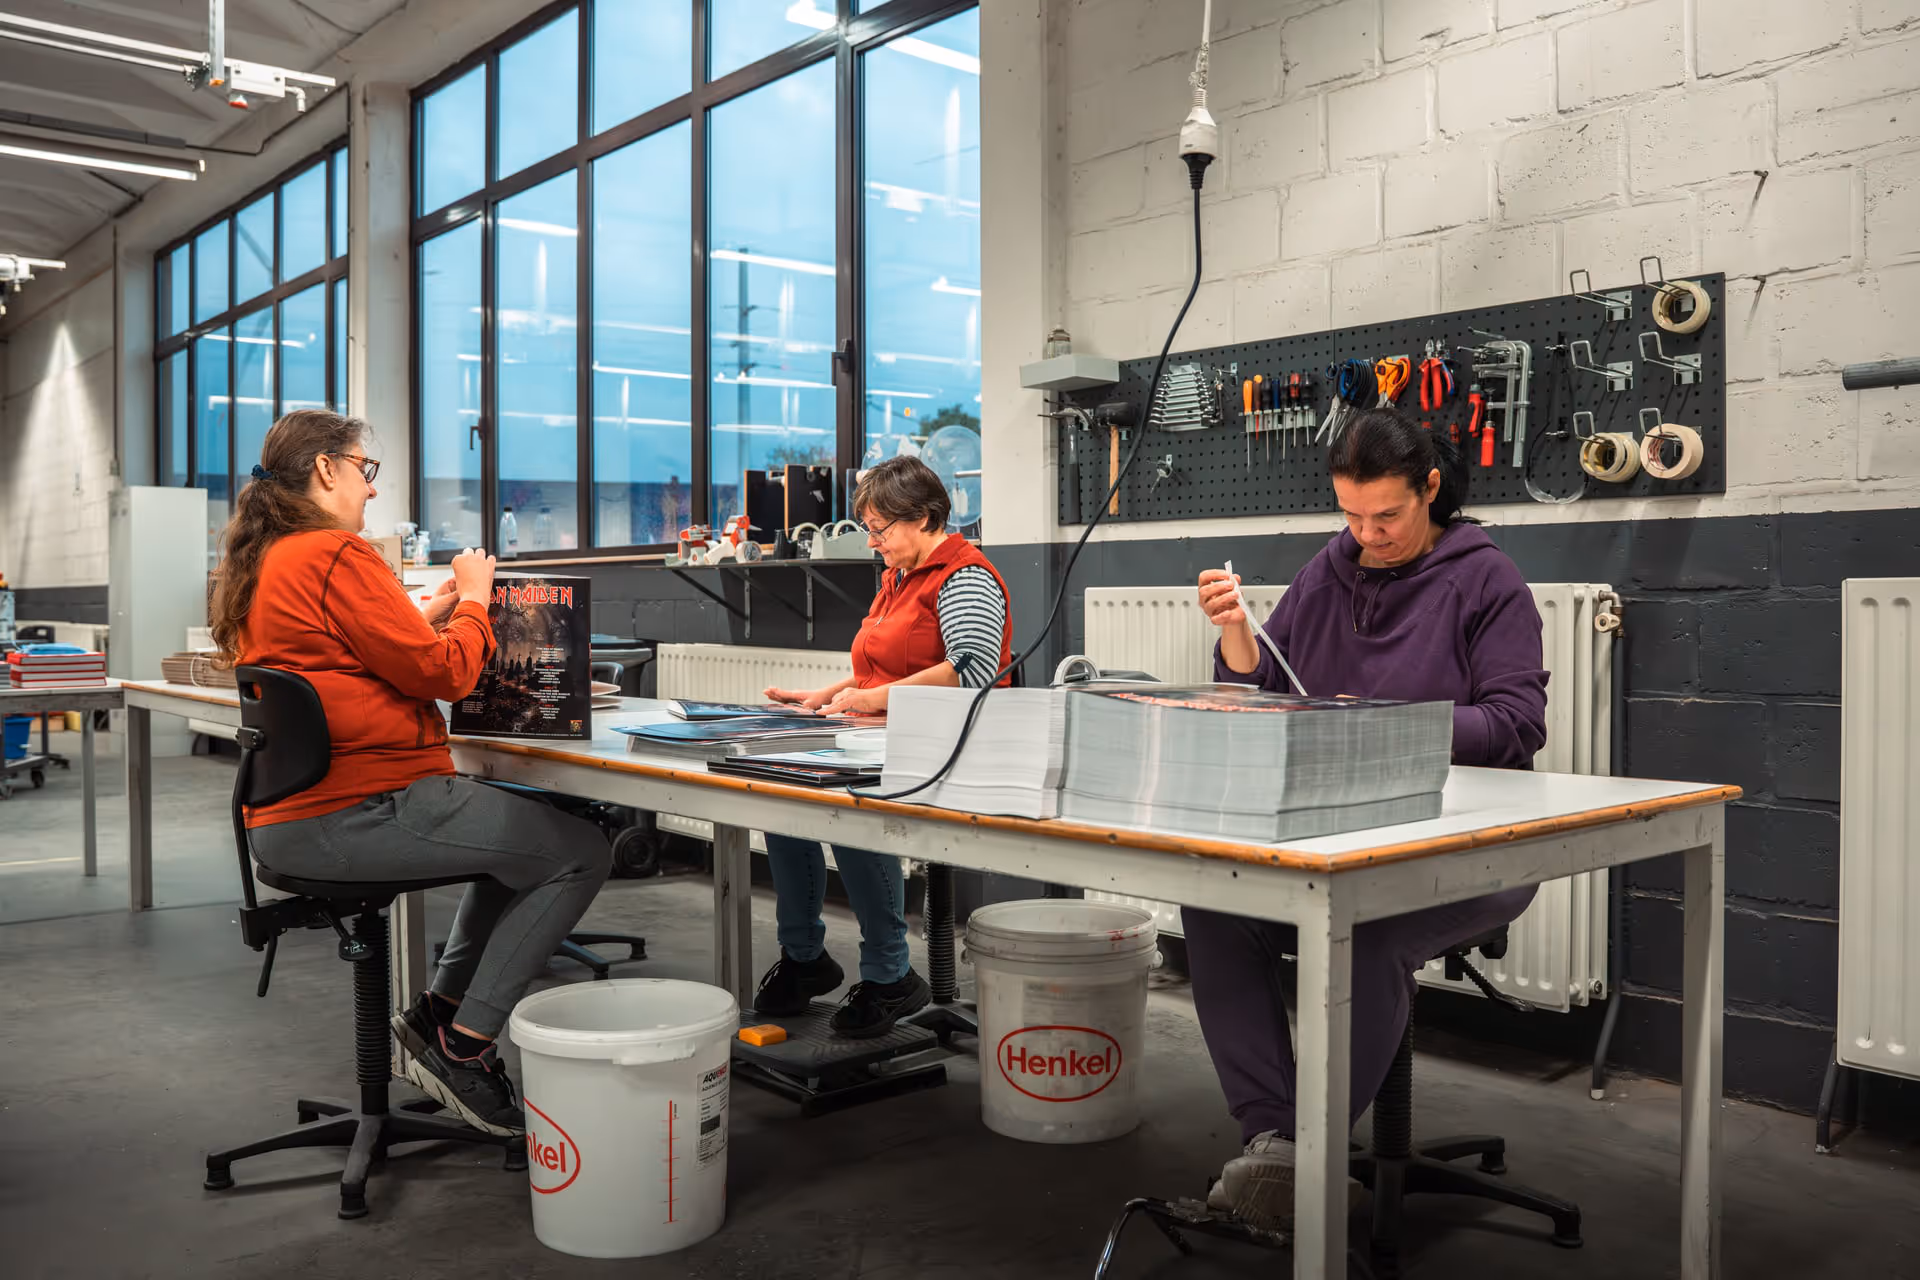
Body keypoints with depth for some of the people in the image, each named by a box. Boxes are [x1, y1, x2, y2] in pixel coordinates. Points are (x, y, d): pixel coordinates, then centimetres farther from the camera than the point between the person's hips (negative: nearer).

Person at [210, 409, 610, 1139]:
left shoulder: (253, 563, 17)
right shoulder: (335, 554, -15)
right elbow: (445, 673, -14)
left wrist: (434, 612, 16)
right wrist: (474, 599, 2)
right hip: (353, 815, -11)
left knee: (523, 831, 25)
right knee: (581, 853, -7)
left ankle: (437, 1011, 22)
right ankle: (461, 1050, -3)